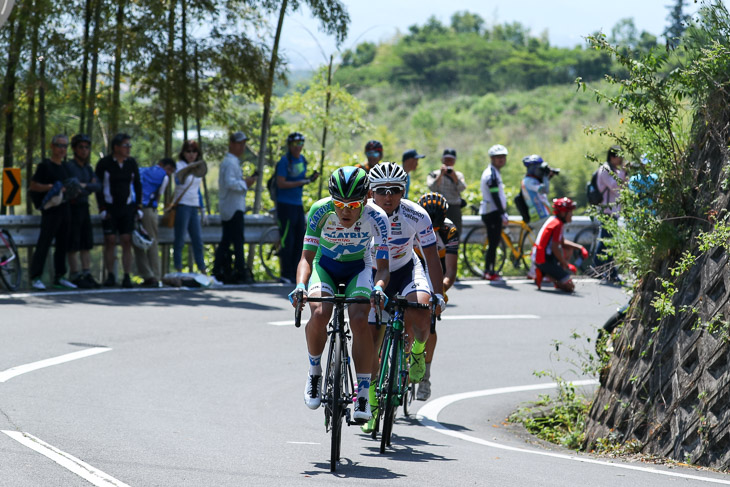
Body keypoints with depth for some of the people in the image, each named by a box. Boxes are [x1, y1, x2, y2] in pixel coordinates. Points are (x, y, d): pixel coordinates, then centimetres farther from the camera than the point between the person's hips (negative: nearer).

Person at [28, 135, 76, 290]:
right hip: (51, 209, -8)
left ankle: (59, 277, 16)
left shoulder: (64, 167, 18)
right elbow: (33, 185, -9)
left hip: (64, 208, 8)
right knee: (44, 243, -9)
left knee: (63, 244, 10)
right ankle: (35, 277, -9)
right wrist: (50, 188, -20)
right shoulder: (45, 165, -5)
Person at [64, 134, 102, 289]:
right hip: (73, 208, -8)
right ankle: (75, 276, -4)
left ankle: (86, 274, 11)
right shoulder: (68, 166, -8)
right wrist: (90, 188, -3)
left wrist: (85, 186, -14)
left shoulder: (88, 168, 15)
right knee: (73, 245, -6)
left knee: (87, 244, 7)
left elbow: (98, 186, 1)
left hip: (84, 208, 8)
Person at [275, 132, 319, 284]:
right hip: (285, 204, -8)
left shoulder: (302, 160, 12)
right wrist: (300, 182, -19)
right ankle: (285, 275, -3)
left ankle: (295, 273, 16)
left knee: (299, 240, 9)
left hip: (298, 204, 8)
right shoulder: (285, 161, -12)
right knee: (287, 241, -7)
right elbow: (281, 183, -17)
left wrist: (310, 178, 3)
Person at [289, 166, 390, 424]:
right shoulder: (321, 210, -27)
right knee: (319, 315, -29)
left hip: (359, 268, 0)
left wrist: (378, 287, -50)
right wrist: (300, 286, -44)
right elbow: (307, 256, -25)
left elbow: (382, 266, -27)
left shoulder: (376, 217, -28)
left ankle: (363, 396, -19)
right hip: (326, 265, 1)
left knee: (359, 320, -27)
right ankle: (315, 371, -1)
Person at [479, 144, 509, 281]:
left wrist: (504, 214, 23)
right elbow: (495, 196, -20)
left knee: (494, 242, 12)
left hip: (494, 212, 10)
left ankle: (488, 271, 16)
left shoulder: (495, 172, 18)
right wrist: (502, 215, -21)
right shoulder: (491, 174, -15)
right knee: (493, 243, -9)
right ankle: (489, 271, -8)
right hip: (492, 212, -10)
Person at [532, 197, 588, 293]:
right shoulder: (558, 224, -16)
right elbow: (555, 248, -21)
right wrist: (566, 264, -10)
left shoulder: (552, 220, 13)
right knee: (570, 286, -7)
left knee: (569, 249, 26)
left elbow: (562, 242, 24)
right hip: (545, 261, -10)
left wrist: (580, 247, 16)